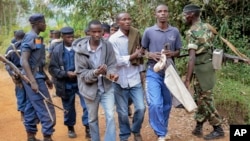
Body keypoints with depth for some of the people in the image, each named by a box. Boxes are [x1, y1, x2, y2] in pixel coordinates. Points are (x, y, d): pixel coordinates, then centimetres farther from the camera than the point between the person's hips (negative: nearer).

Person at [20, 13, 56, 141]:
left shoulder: (36, 38, 14)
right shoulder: (30, 38, -14)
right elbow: (24, 61, -21)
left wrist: (46, 78, 20)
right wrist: (33, 81, -27)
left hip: (36, 77, 10)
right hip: (34, 78, -9)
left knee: (31, 108, 13)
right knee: (46, 110, -6)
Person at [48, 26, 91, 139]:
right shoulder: (57, 50, -5)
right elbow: (52, 68, -4)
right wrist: (66, 73, -17)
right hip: (66, 84, 1)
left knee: (87, 105, -4)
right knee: (68, 108, 14)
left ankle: (88, 128, 11)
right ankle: (70, 128, 34)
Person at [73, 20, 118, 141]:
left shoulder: (107, 46, -10)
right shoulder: (81, 49, -14)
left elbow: (112, 65, -4)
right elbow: (81, 73, -14)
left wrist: (111, 73, -28)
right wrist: (96, 73, -32)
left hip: (106, 87, 0)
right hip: (90, 88, 0)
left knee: (110, 116, -5)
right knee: (92, 119, 16)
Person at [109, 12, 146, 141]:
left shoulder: (135, 35, 4)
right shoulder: (113, 39, -9)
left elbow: (139, 56, 11)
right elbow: (116, 61, -17)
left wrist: (141, 71, 11)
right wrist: (133, 56, -13)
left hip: (135, 79, 3)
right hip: (120, 81, -3)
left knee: (141, 108, 0)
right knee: (123, 112, 7)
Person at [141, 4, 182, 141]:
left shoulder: (175, 31, 2)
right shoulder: (148, 31, -3)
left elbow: (178, 51, 10)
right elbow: (143, 50, 7)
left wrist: (172, 54, -13)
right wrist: (150, 55, -14)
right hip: (153, 72, -3)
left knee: (167, 104, 14)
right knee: (155, 104, -14)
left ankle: (164, 129, 35)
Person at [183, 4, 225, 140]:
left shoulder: (192, 32, -19)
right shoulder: (206, 27, 9)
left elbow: (192, 57, -27)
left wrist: (187, 79, -28)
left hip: (201, 69, -9)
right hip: (208, 65, 9)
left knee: (205, 100, 3)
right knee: (199, 98, 16)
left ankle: (218, 130, 15)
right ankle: (198, 127, 24)